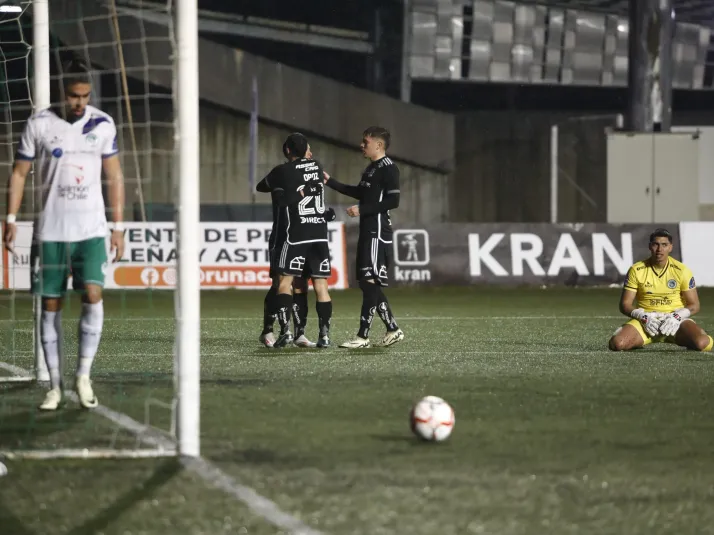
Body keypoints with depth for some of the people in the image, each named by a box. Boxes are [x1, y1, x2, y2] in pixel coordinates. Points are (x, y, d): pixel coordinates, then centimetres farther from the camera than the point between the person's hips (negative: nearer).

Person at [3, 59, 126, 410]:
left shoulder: (103, 124, 3)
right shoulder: (39, 125, -3)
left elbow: (114, 177, 9)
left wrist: (118, 227, 6)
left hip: (92, 230, 0)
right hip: (50, 232, 0)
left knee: (93, 293, -16)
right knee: (50, 304, 2)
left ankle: (83, 376, -5)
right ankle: (54, 385, 9)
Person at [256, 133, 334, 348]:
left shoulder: (283, 171, -3)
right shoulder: (316, 167, 8)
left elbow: (261, 186, 14)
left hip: (294, 235, -4)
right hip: (319, 234, 4)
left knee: (285, 281, -1)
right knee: (320, 284, 3)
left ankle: (285, 329, -16)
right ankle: (324, 334, -1)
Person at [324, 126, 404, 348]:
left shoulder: (388, 168, -11)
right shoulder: (372, 168, 17)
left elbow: (393, 201, -19)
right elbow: (359, 192, 31)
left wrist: (362, 210, -17)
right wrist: (330, 182, 29)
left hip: (378, 233, -10)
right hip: (367, 232, 10)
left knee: (370, 282, -10)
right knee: (368, 284, 10)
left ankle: (363, 336, -10)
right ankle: (393, 330, 16)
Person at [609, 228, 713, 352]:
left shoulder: (681, 271, -1)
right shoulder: (636, 270, -1)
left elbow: (694, 305, 4)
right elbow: (625, 304, 1)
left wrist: (676, 317, -15)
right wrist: (644, 317, -17)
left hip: (676, 321, 0)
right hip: (645, 321, 0)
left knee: (702, 344, -30)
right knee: (617, 344, -30)